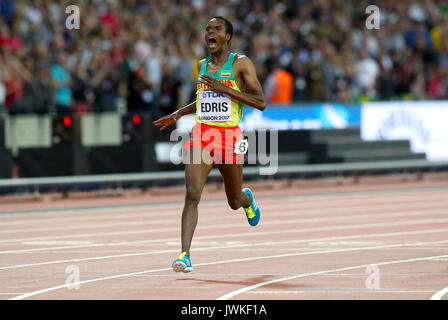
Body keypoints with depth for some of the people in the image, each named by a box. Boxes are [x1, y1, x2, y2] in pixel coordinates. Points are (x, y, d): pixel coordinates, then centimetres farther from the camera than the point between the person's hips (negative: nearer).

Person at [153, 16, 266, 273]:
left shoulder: (241, 63, -4)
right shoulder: (202, 66, 13)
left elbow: (261, 102, -11)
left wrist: (224, 89, -18)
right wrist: (178, 115, 22)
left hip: (230, 137, -3)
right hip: (201, 135, 3)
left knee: (235, 201, 13)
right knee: (192, 194, -16)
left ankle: (247, 198, 52)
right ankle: (185, 255, -20)